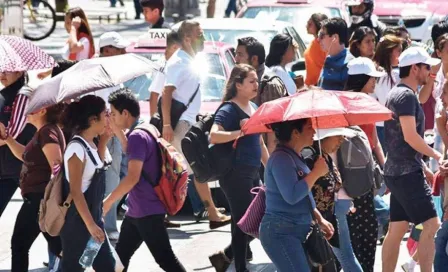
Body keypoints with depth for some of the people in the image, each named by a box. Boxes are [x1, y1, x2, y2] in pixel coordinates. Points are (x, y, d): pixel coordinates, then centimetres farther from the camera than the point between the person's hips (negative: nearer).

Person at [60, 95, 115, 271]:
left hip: (94, 217, 9)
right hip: (78, 222, -9)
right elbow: (75, 192, -20)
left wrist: (104, 140, 13)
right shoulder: (77, 148, -19)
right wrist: (90, 224, -21)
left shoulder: (90, 146, 6)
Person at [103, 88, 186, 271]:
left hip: (148, 211, -10)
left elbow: (132, 177, -24)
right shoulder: (147, 131, 11)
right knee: (121, 255, 15)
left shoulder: (137, 136, -19)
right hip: (136, 211, 10)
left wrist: (108, 202, -17)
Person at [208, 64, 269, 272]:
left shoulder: (254, 108, 15)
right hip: (235, 174, -9)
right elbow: (214, 136, -26)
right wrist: (240, 131, -33)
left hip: (253, 173, 9)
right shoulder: (229, 110, -10)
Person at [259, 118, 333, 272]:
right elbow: (292, 196, -27)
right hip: (281, 232, -10)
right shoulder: (281, 158, -17)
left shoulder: (295, 157, 14)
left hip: (298, 230, 10)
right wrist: (316, 172, -18)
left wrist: (319, 219, 17)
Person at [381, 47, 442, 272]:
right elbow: (410, 136, -21)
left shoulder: (397, 94, 18)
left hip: (397, 171, 10)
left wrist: (423, 166, 22)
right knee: (431, 224, -11)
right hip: (407, 172, -10)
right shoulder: (406, 95, -14)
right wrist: (436, 155, -10)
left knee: (397, 229, 10)